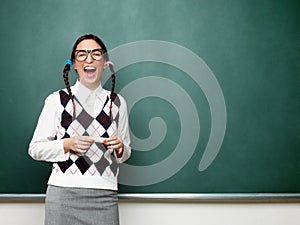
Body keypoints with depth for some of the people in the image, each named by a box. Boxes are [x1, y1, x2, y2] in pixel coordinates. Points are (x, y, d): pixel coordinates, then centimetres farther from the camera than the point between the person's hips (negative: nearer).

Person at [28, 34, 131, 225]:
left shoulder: (117, 102, 10)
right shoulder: (57, 100, 2)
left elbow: (126, 153, 18)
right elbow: (35, 149, 3)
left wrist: (120, 148, -4)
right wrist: (66, 145, -12)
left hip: (104, 196, 2)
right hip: (63, 193, -2)